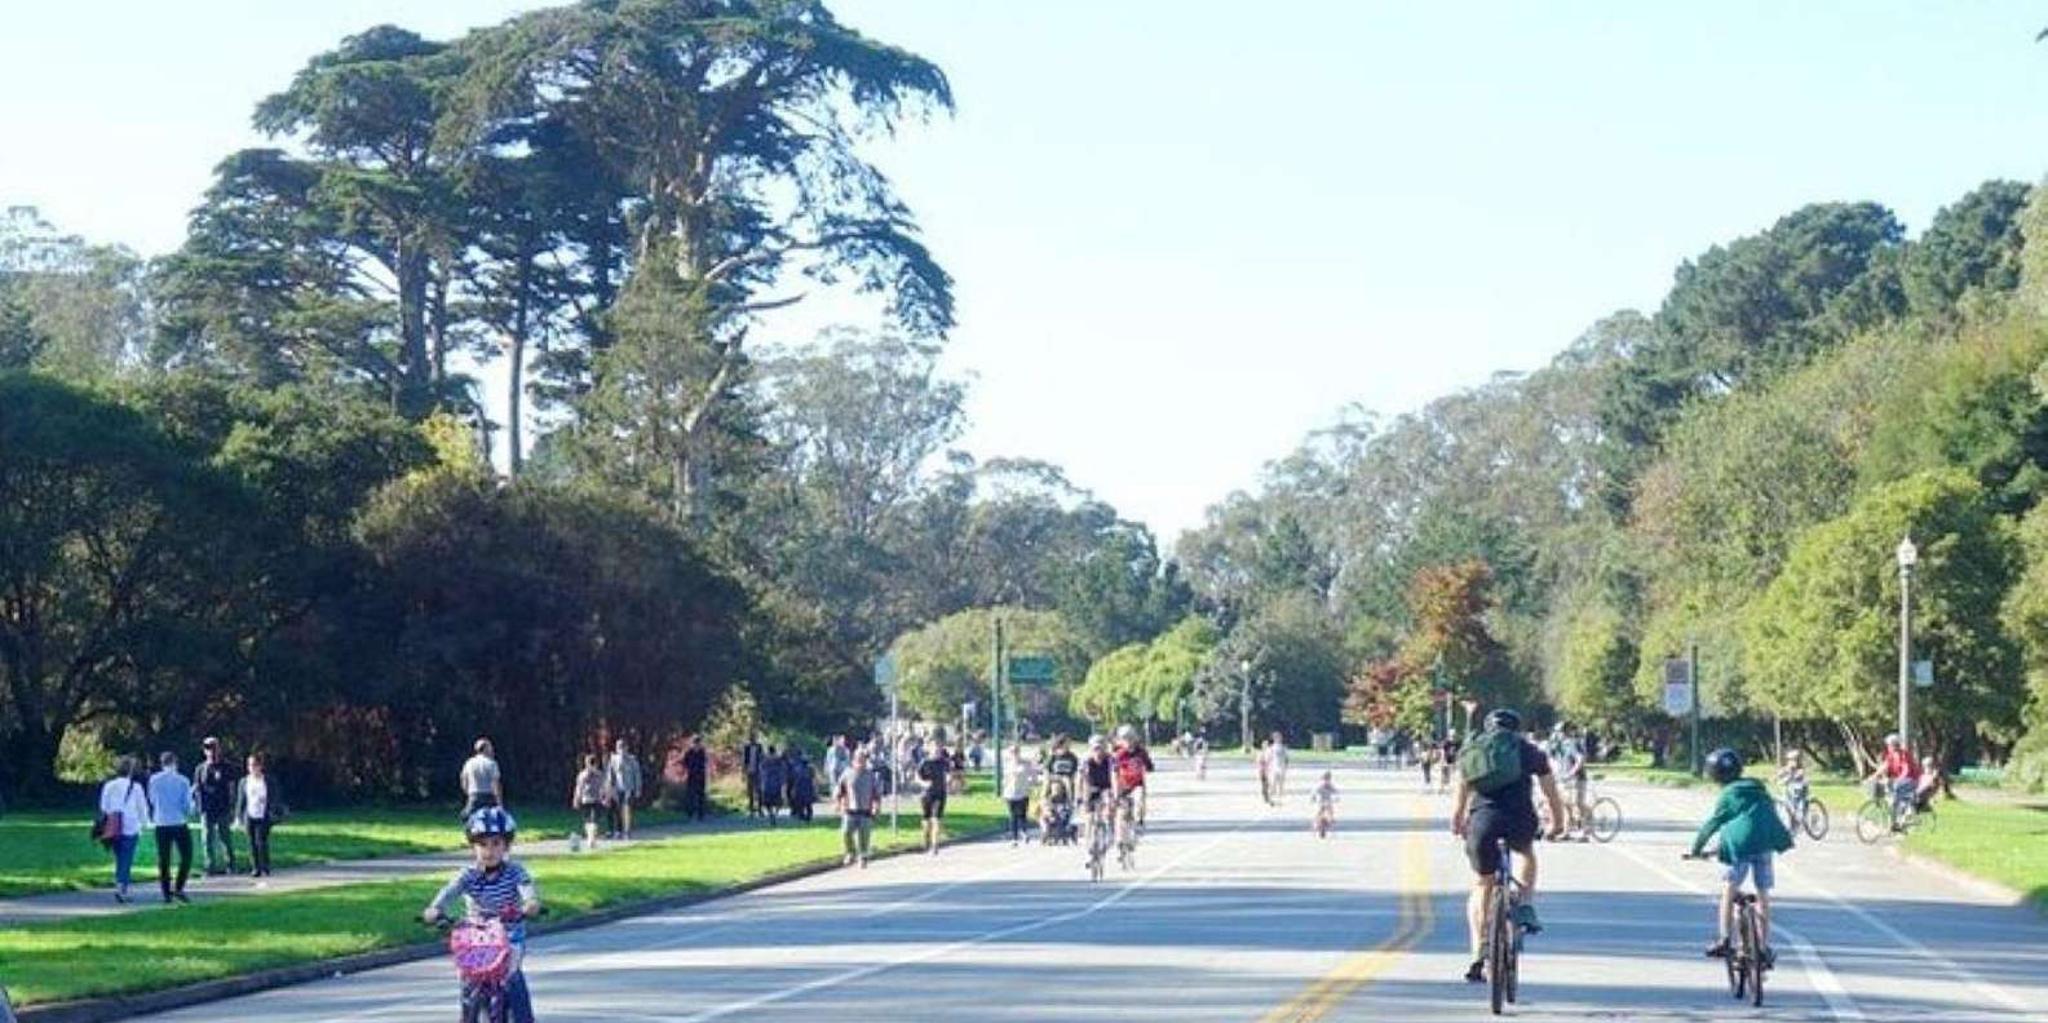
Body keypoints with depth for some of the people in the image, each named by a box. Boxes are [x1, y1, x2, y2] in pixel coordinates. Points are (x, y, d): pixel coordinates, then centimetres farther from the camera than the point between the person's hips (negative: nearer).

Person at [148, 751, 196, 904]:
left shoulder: (154, 780, 0)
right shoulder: (182, 781, -7)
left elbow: (152, 800, 11)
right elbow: (187, 804, -4)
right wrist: (188, 814, 16)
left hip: (161, 824, 3)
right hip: (179, 822, -2)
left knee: (163, 859, 8)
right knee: (186, 856, 6)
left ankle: (166, 892, 8)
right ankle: (178, 889, -5)